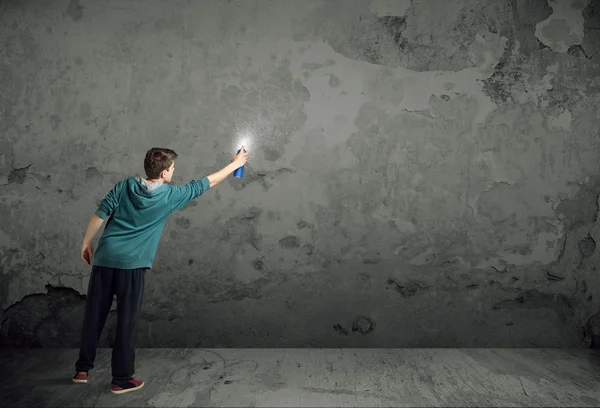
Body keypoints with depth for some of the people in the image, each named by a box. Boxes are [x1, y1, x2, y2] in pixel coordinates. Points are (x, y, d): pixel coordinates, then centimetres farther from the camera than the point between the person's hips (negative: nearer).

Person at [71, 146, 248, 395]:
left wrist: (86, 243, 13)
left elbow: (100, 214, 1)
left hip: (104, 259, 5)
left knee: (94, 316, 14)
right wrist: (236, 164, 18)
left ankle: (82, 370, 27)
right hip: (131, 265, -5)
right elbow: (207, 183, 6)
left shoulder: (125, 186, 6)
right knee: (127, 322, 6)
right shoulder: (170, 196, -2)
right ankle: (121, 380, 15)